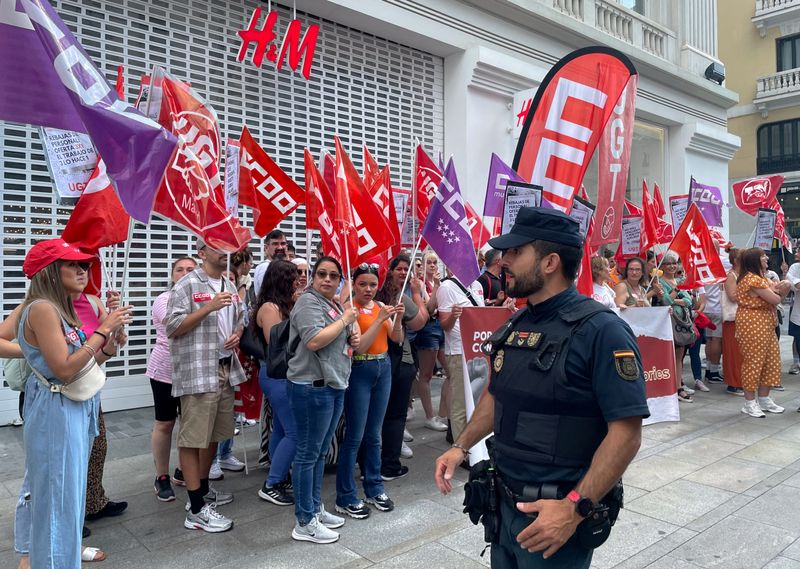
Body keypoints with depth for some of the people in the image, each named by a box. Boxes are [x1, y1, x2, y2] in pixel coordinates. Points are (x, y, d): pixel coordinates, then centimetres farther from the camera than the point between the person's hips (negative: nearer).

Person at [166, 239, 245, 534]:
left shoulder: (229, 286, 14)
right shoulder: (186, 285, -9)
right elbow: (172, 327, -13)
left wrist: (237, 334, 2)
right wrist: (209, 307, -20)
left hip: (226, 370, 8)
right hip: (197, 373, -8)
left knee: (214, 434, 17)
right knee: (193, 438, -2)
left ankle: (203, 489, 33)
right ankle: (196, 510, 3)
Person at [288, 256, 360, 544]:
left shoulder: (336, 304, 16)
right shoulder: (308, 301, -12)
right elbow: (315, 340, -26)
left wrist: (353, 339, 6)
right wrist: (345, 320, -16)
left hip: (334, 386, 9)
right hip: (312, 387, -9)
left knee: (320, 452, 18)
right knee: (308, 453, 0)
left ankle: (316, 508, 30)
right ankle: (304, 523, 10)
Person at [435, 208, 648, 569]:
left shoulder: (601, 330, -19)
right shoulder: (517, 324, 5)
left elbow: (626, 432, -21)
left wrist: (575, 509, -25)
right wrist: (461, 447, 7)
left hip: (556, 513, -7)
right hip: (504, 503, 7)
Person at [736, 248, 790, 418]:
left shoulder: (761, 278, 16)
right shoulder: (752, 279, -18)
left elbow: (778, 297, 13)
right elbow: (775, 299, -19)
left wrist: (783, 288, -8)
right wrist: (776, 291, 3)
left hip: (766, 325, 10)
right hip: (752, 325, -10)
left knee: (770, 360, 12)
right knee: (753, 361, -4)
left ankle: (764, 399, 23)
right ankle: (749, 403, 4)